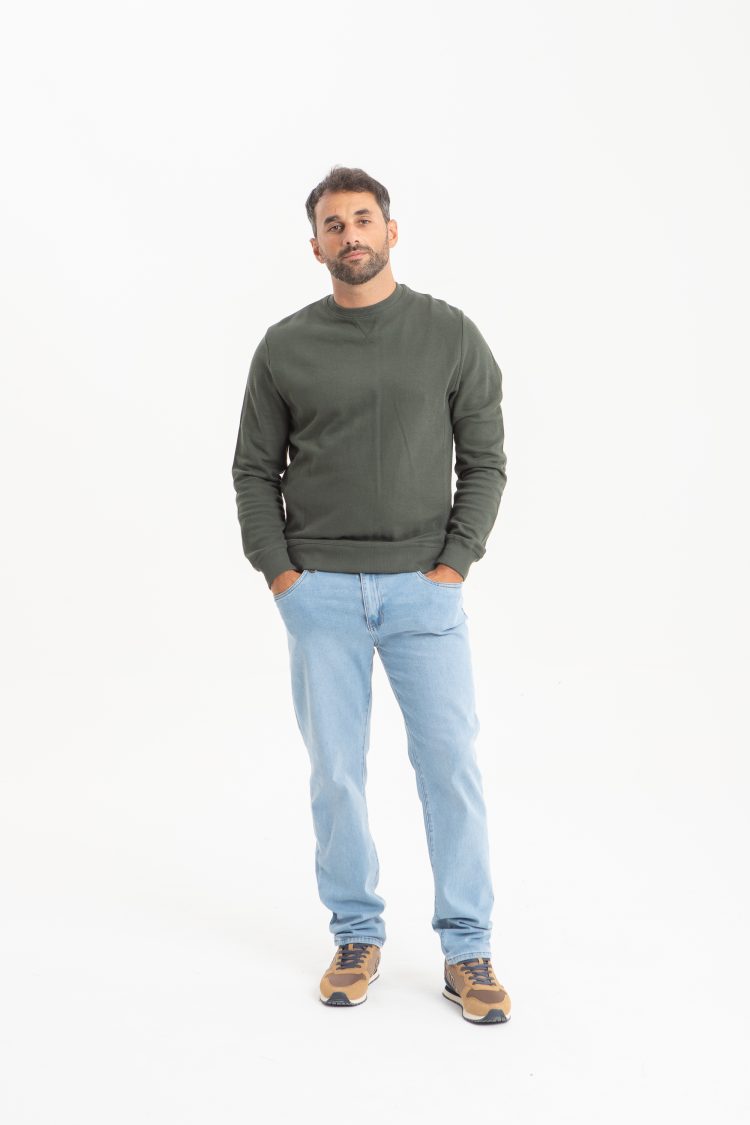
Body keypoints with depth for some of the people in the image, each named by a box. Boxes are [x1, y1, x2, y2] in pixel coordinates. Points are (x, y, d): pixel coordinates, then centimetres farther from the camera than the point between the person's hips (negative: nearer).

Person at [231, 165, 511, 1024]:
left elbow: (483, 462, 1)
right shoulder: (285, 347, 2)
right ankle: (357, 936, 23)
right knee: (335, 771, 6)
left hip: (425, 590, -1)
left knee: (451, 765, -1)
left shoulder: (451, 335, 0)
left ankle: (467, 951, 11)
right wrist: (279, 575, -3)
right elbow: (255, 471, 6)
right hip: (320, 594, 1)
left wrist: (452, 567, -8)